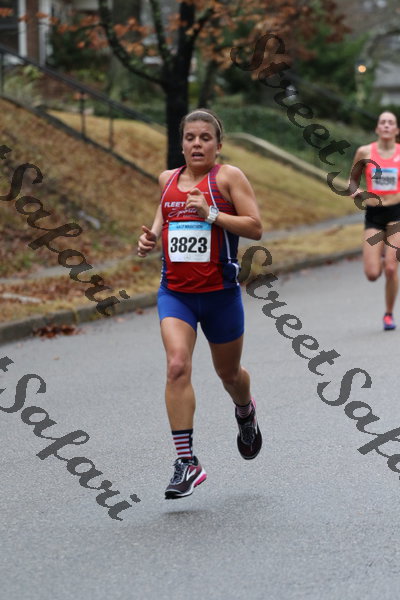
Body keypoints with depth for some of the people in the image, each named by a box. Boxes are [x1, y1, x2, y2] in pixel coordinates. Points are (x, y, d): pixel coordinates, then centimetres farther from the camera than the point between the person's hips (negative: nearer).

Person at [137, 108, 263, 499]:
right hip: (174, 292, 2)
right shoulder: (168, 179, 8)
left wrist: (212, 214, -22)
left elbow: (255, 228, -10)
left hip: (220, 292, -2)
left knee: (228, 373, 15)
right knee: (177, 366, -19)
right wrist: (151, 237, 5)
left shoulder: (228, 177, -5)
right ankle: (186, 462, -18)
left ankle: (245, 413, 52)